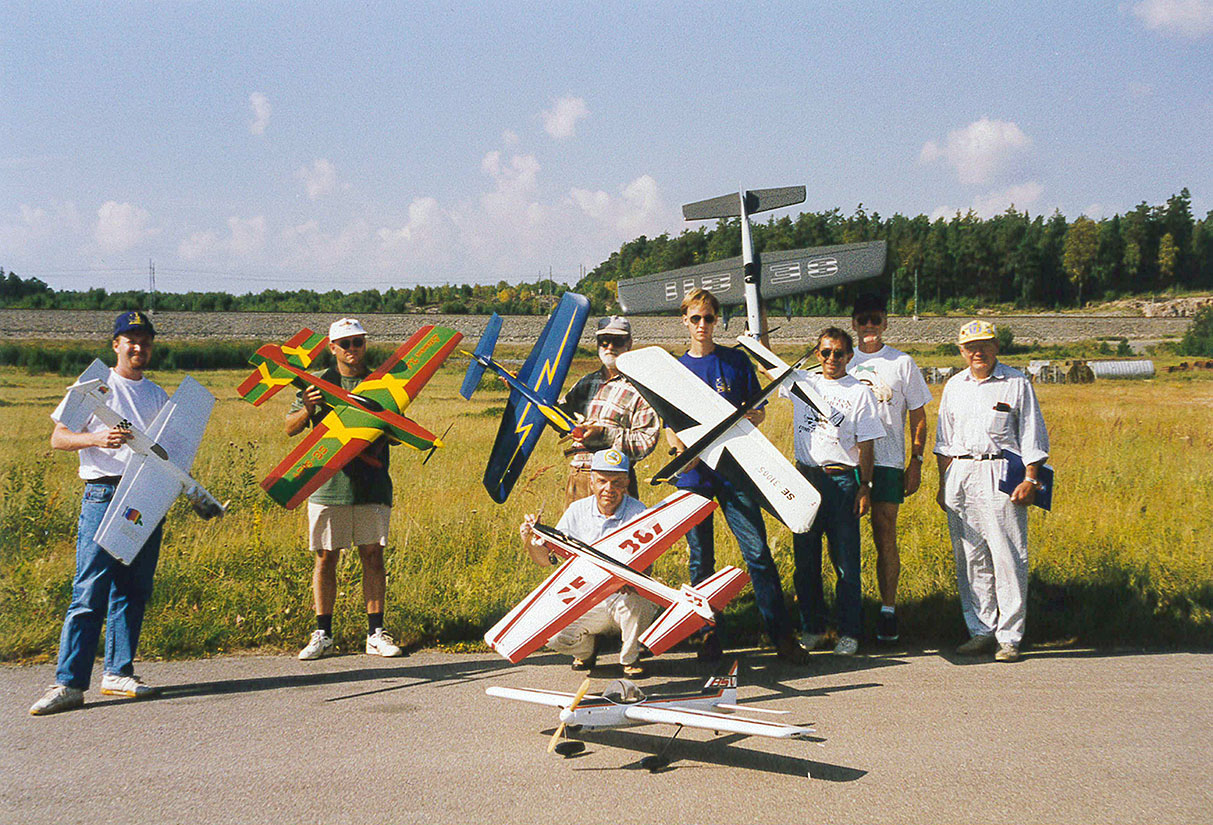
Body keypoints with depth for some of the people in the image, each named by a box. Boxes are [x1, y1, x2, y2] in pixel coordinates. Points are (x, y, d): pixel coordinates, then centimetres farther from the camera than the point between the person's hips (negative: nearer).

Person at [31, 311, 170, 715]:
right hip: (103, 495, -5)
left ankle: (118, 672, 16)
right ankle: (69, 682, -8)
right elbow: (58, 438, 0)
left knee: (133, 591, 7)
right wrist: (96, 438, -18)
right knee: (90, 592, -9)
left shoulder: (158, 394, 18)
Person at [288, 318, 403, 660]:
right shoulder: (317, 383, 7)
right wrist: (307, 410, -15)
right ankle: (322, 635, 12)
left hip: (371, 484, 0)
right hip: (326, 482, 0)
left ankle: (375, 634, 8)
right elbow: (290, 429, 5)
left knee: (372, 555, 2)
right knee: (325, 557, 3)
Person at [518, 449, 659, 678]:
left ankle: (630, 657, -5)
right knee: (552, 636, -20)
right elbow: (547, 559, 3)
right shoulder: (577, 511, 1)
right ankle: (586, 648, 17)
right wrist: (531, 542, -18)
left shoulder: (638, 513, -9)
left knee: (633, 601, -36)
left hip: (626, 595, -2)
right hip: (586, 602, 3)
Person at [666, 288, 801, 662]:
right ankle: (709, 634, 16)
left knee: (758, 553, -6)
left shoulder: (736, 361, 8)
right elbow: (670, 424, 11)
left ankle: (781, 634, 0)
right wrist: (681, 449, -10)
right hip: (693, 474, 2)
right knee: (700, 560, 6)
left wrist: (742, 422, -14)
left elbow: (759, 411, 10)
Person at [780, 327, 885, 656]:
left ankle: (849, 632, 9)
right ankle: (812, 627, 21)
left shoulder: (859, 392, 0)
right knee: (805, 557, 9)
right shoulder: (802, 382, 9)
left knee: (846, 560, -1)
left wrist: (865, 487, -4)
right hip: (805, 477, 4)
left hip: (842, 480, -4)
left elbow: (865, 445, -1)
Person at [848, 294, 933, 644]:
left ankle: (888, 609, 3)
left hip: (887, 461, -2)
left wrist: (916, 462, -1)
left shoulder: (902, 363, 6)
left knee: (885, 538, -4)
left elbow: (918, 418, 7)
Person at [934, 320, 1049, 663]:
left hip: (1000, 475, -4)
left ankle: (1009, 637, 0)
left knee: (1008, 558, -6)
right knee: (970, 559, 6)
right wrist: (943, 483, 13)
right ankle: (981, 631, 15)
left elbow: (1032, 436, 1)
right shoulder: (954, 386, 15)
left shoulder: (1017, 384, 2)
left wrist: (1029, 479, -8)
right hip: (960, 474, 5)